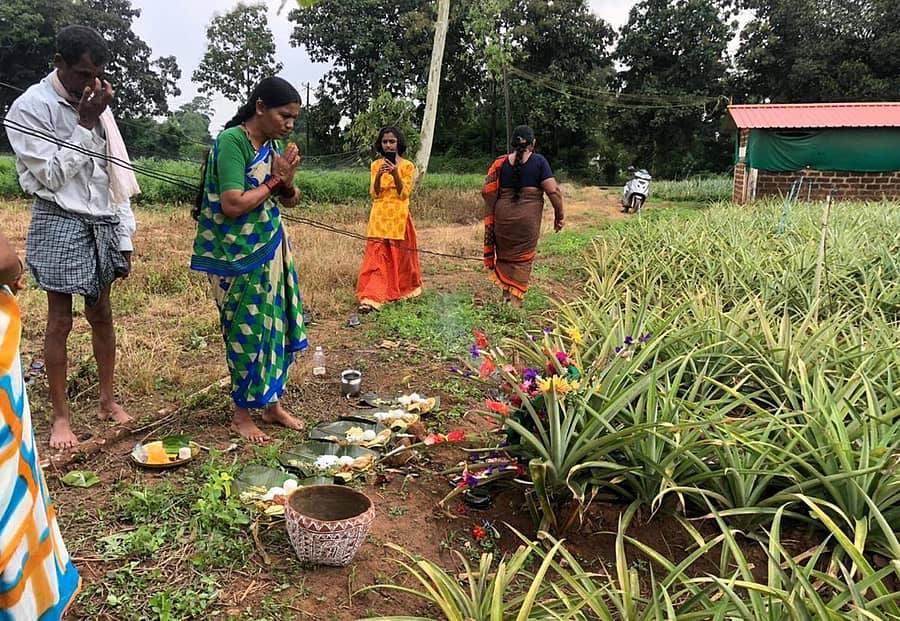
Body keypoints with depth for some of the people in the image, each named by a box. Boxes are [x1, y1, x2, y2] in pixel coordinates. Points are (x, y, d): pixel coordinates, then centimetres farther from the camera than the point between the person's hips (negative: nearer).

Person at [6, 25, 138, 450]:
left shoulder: (95, 103, 7)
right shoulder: (31, 106, -8)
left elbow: (116, 172, 9)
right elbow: (51, 174, -14)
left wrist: (125, 234, 7)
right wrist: (85, 125, -16)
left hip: (102, 223, 5)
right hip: (61, 224, -5)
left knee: (101, 315, 12)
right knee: (60, 321, 2)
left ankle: (108, 401, 24)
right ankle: (61, 415, 14)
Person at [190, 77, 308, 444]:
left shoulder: (276, 144, 6)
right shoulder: (232, 141, -17)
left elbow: (290, 201, 13)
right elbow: (233, 205, -25)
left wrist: (288, 182, -9)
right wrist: (275, 180, -16)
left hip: (270, 250, 8)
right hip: (237, 256, -7)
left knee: (277, 325, 11)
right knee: (247, 330, 1)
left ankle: (272, 403, 26)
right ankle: (241, 414, 18)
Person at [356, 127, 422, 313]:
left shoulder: (407, 165, 1)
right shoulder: (376, 165, 8)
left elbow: (405, 194, -5)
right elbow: (374, 194, 1)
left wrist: (395, 174, -19)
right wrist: (379, 176, -16)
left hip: (399, 217, -1)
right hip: (379, 217, 1)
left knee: (399, 256, 7)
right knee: (376, 257, -7)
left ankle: (403, 289, 25)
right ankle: (371, 298, -10)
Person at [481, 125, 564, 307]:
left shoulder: (501, 163, 4)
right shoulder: (539, 161, -3)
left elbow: (486, 191, 2)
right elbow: (553, 191, -9)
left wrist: (492, 210, 18)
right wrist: (559, 215, 2)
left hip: (502, 215, 3)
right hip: (528, 217, -2)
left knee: (504, 254, 20)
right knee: (523, 258, 7)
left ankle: (505, 293, 24)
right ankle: (515, 301, 7)